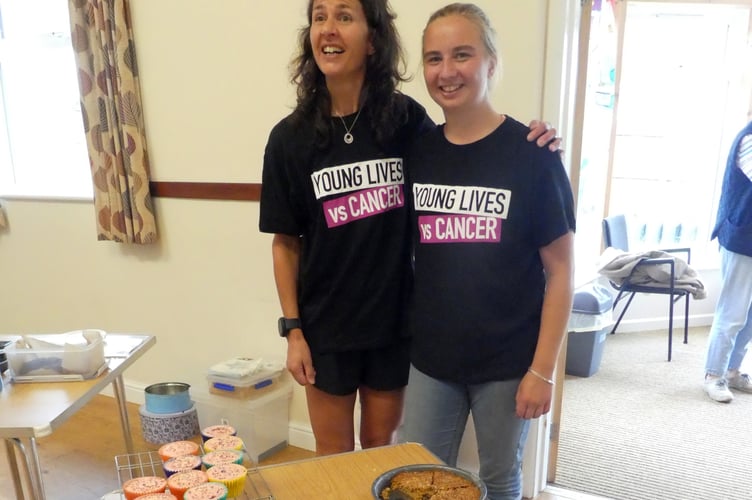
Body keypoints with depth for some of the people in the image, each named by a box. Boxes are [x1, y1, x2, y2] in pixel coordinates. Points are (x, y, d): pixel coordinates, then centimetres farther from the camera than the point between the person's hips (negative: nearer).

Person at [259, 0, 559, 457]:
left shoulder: (407, 119, -8)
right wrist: (293, 329, -4)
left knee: (382, 448, 20)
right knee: (334, 456, 17)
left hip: (393, 320, 1)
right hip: (325, 326, 0)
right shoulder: (291, 137, -8)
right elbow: (286, 242, -2)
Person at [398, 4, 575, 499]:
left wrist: (542, 370, -11)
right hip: (430, 357, 3)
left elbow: (560, 271, -9)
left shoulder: (532, 154, -11)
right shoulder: (417, 152, 0)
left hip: (508, 361, -3)